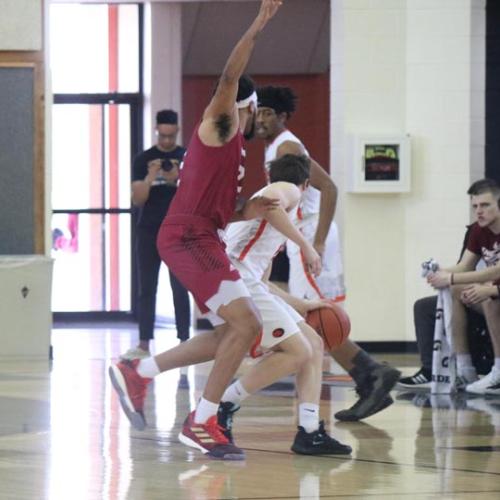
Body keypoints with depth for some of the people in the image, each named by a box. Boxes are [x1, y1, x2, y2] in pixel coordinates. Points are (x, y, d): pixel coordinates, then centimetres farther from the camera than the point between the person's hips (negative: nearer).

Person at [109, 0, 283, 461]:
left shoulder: (229, 145, 26)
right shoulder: (220, 125, -1)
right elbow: (229, 79, -21)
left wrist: (246, 212, 12)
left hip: (197, 239, 10)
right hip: (190, 238, -10)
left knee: (235, 331, 12)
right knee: (246, 324, -17)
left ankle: (138, 373, 18)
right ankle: (201, 424, -12)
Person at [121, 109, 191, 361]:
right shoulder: (143, 160, 5)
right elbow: (137, 199, 0)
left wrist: (177, 180, -18)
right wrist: (150, 178, -17)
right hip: (148, 232, 1)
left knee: (180, 289, -3)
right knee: (146, 290, 2)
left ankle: (184, 342, -1)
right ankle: (143, 344, 4)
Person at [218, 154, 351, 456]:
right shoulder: (288, 190, 7)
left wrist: (301, 305, 37)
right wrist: (305, 244, -16)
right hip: (237, 278, -10)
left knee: (314, 344, 9)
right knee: (297, 351, -14)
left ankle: (310, 432, 3)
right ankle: (224, 407, -7)